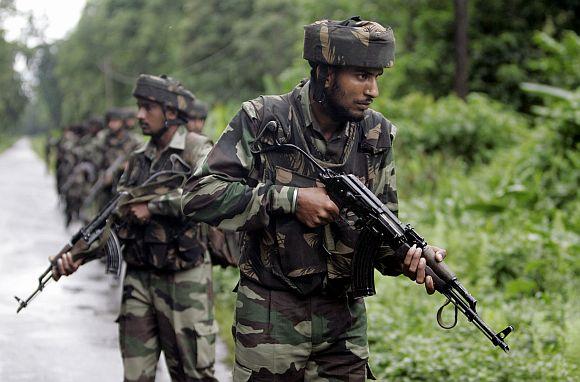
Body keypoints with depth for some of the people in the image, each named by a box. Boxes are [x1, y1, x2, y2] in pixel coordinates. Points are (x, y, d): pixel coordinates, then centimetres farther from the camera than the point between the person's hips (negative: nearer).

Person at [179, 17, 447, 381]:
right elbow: (199, 194, -14)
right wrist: (290, 199, -20)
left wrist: (409, 257, -17)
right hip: (272, 318, -3)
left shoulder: (377, 136, 1)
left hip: (344, 319, 4)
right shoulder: (261, 121, -10)